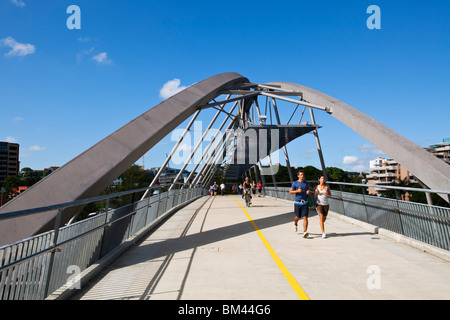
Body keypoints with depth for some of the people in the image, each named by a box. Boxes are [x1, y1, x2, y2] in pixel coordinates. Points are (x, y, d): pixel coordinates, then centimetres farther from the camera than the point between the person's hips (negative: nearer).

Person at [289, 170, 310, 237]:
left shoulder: (306, 183, 9)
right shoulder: (295, 183, -2)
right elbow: (290, 192, -2)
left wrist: (308, 192, 1)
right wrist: (297, 191, -17)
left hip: (305, 203, 2)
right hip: (297, 202, -2)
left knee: (305, 217, -9)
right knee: (298, 217, 11)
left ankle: (305, 232, -11)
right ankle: (295, 224, 46)